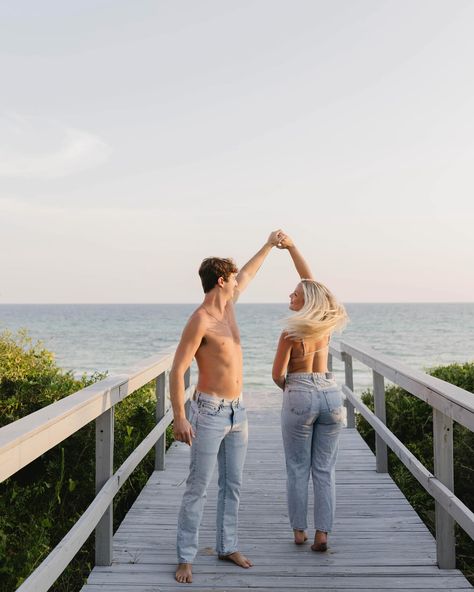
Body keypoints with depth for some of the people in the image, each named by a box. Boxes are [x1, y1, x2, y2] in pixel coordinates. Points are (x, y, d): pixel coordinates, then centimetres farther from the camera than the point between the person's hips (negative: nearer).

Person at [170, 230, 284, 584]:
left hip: (237, 411, 8)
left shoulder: (227, 305, 7)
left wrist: (269, 245, 34)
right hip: (210, 412, -8)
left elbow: (247, 274, 26)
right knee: (198, 488, -1)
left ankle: (227, 546, 27)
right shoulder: (200, 320, -17)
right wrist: (179, 417, -22)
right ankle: (186, 558, 9)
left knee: (232, 485, 14)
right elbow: (177, 370, -18)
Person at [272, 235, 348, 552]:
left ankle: (299, 531, 17)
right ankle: (322, 534, 7)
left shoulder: (290, 333, -13)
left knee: (298, 470, 9)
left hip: (300, 397, -4)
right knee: (325, 470, 8)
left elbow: (277, 375, -6)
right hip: (330, 394, 4)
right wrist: (292, 247, 12)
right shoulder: (326, 323, 1)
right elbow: (310, 280, 9)